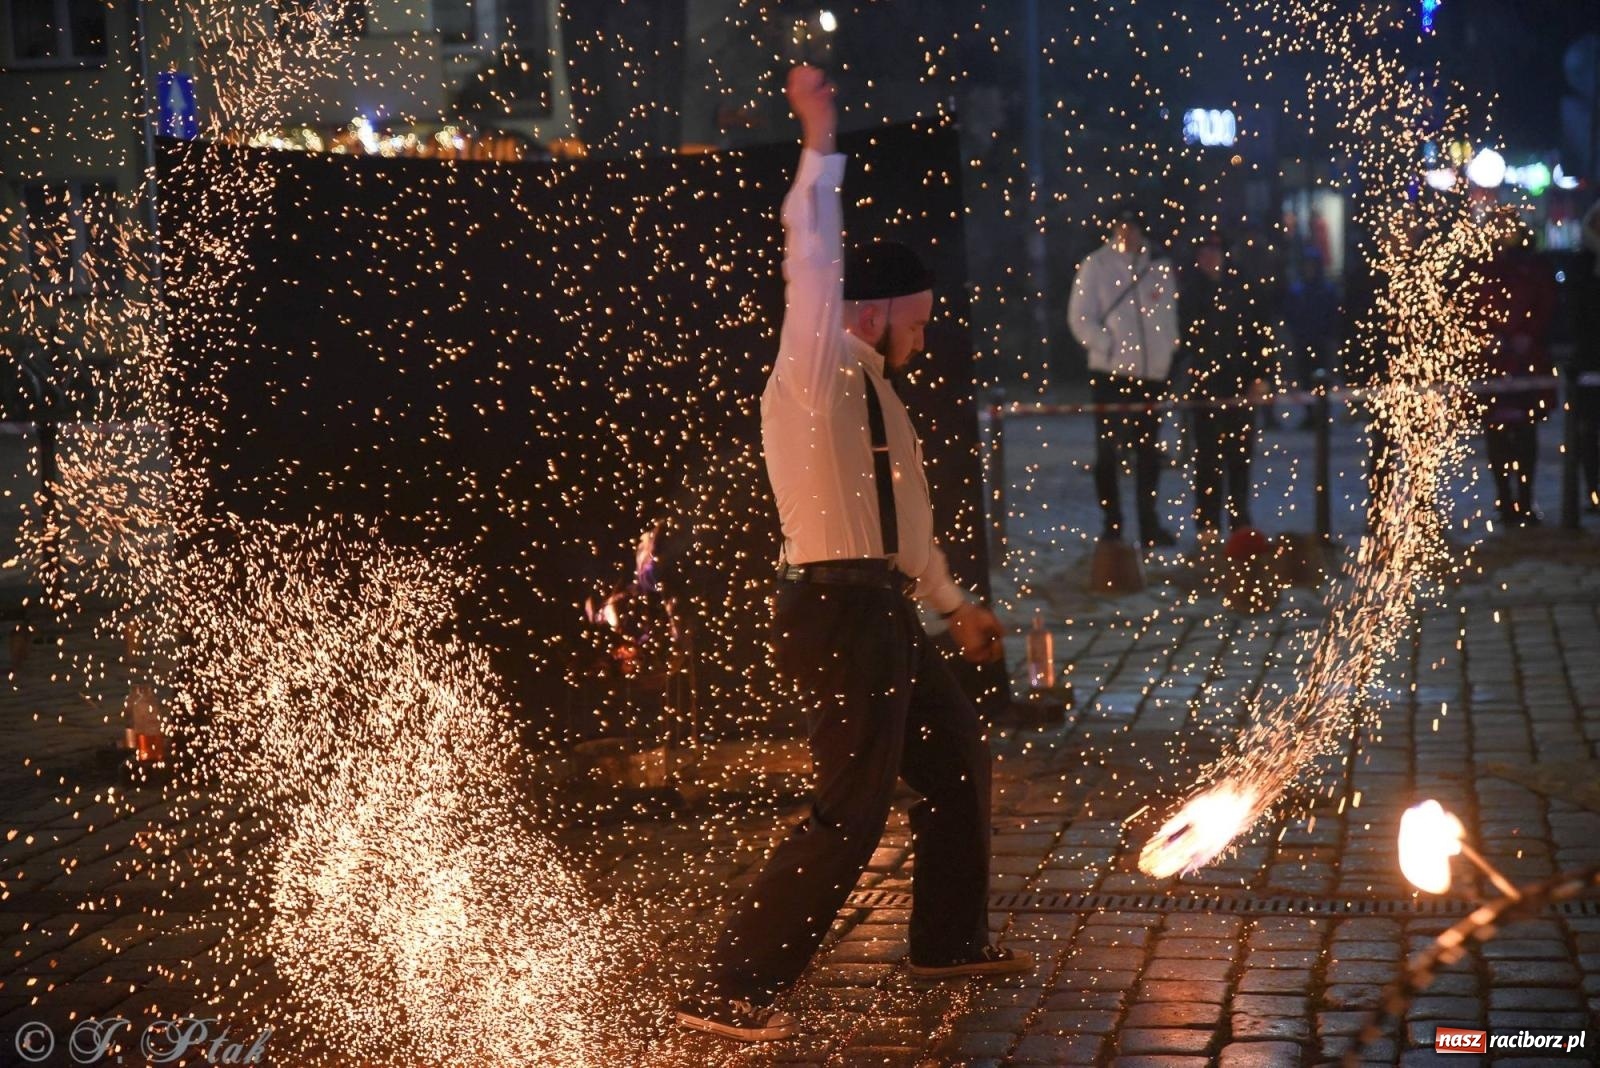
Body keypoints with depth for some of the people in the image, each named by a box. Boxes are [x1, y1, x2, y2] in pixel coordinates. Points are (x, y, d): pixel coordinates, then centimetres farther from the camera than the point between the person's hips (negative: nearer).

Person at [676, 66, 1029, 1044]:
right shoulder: (815, 372, -7)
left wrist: (954, 603, 34)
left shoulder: (870, 388, 18)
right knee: (852, 815, -13)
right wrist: (821, 141, -20)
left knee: (960, 761, 21)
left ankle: (951, 940, 36)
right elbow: (814, 263, -22)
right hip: (840, 611, -10)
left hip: (883, 612, 10)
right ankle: (731, 992, -9)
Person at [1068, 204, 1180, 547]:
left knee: (1149, 450, 9)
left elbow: (1169, 317, 14)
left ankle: (1149, 523, 17)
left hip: (1151, 374, 3)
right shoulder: (1096, 266, 0)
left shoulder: (1159, 270, 8)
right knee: (1108, 449, 1)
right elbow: (1080, 317, -5)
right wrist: (1107, 346, -13)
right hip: (1109, 373, -3)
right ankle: (1111, 523, 9)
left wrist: (1167, 350, 1)